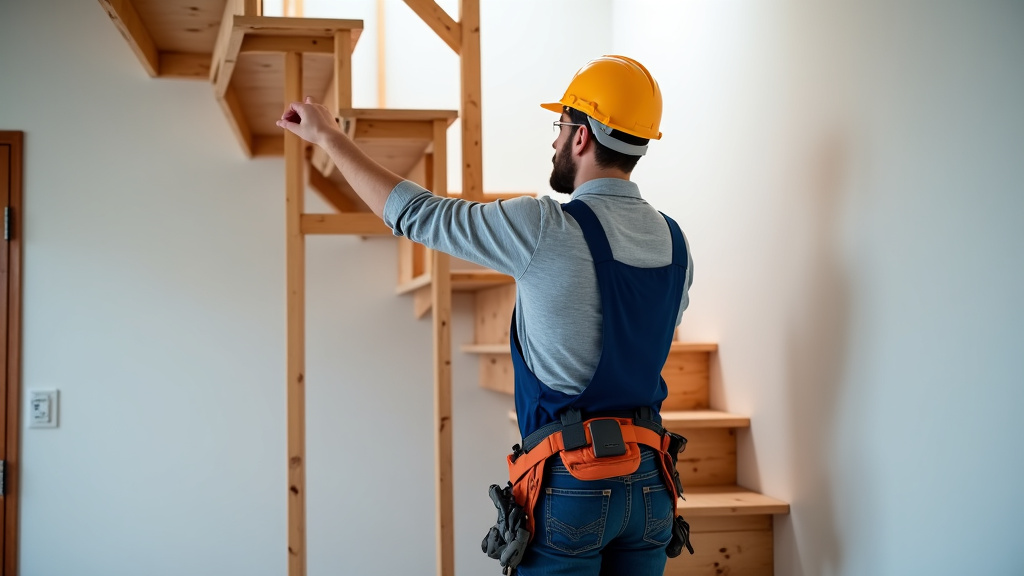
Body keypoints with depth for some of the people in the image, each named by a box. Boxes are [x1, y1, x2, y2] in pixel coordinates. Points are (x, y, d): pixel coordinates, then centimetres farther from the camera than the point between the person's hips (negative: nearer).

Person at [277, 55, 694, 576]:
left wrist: (327, 136, 8)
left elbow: (413, 212, -5)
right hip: (651, 481, 6)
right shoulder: (674, 243, 6)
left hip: (571, 480, -6)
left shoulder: (546, 229, -14)